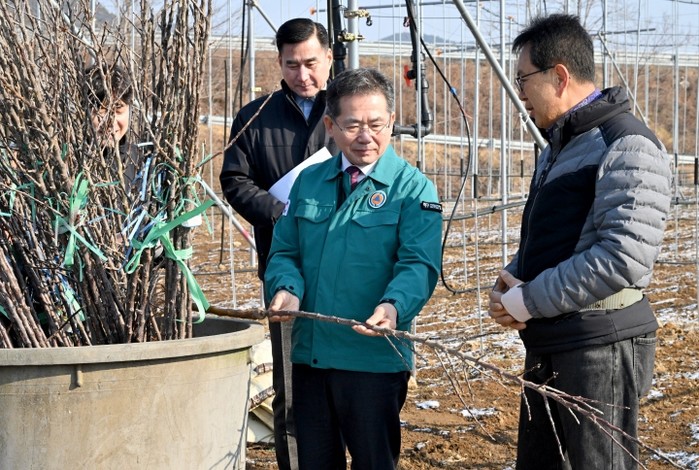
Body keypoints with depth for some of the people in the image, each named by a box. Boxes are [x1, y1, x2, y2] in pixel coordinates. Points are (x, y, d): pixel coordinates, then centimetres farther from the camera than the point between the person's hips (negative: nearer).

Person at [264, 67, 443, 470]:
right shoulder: (308, 182, 12)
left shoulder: (412, 187, -4)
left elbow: (419, 264, -15)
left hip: (374, 358, -5)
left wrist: (393, 306, -35)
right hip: (309, 356, 5)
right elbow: (285, 251, 12)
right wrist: (286, 288, -11)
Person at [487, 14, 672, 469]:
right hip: (549, 347, 10)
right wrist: (510, 280, 3)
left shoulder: (627, 146, -15)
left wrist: (528, 301, -18)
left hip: (600, 350, -10)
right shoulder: (560, 145, 17)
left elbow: (625, 257, -25)